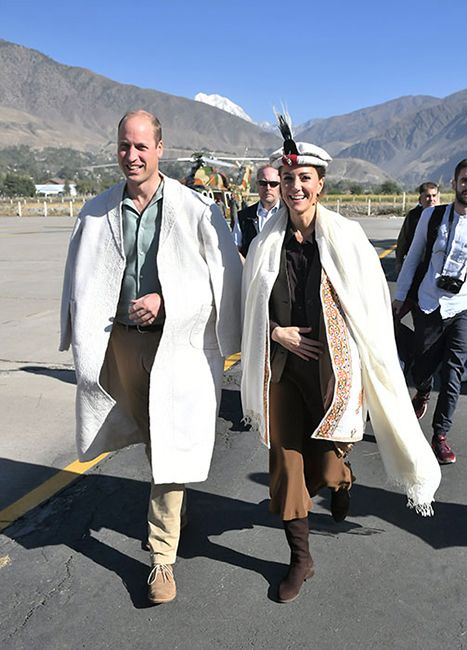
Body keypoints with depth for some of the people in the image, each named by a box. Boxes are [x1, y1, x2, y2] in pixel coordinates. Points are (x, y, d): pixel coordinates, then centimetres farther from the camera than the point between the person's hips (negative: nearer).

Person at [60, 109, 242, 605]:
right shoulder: (97, 212, 2)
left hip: (177, 342, -4)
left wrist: (166, 301, -13)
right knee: (149, 438, 21)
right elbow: (81, 281, 11)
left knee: (169, 447, 0)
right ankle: (161, 507, 52)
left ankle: (162, 558, 16)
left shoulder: (195, 210, -9)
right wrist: (82, 339, 7)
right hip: (120, 340, 4)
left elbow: (225, 277, -5)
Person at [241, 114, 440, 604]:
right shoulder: (265, 243, 0)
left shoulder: (346, 237, -6)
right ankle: (300, 559, 27)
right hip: (281, 368, 2)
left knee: (327, 458, 9)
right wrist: (277, 332, -8)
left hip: (333, 367, -2)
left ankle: (340, 476, 51)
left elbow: (371, 305, -2)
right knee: (286, 460, 7)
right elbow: (250, 310, 9)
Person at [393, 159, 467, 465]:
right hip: (429, 306, 1)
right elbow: (414, 256, 8)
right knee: (422, 369, 10)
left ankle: (440, 435, 10)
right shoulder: (432, 216, 0)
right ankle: (423, 392, 46)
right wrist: (400, 296, 9)